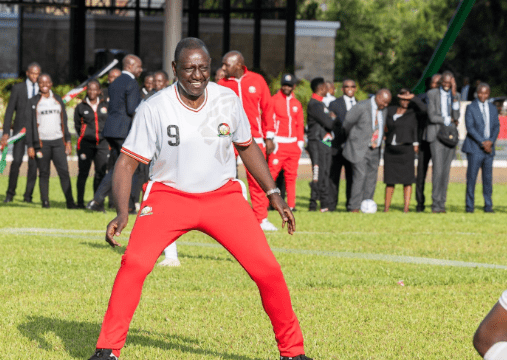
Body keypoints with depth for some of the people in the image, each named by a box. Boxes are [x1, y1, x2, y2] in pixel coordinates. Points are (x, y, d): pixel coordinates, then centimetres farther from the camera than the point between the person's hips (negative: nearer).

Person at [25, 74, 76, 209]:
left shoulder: (58, 100, 15)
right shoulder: (33, 102, 6)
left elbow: (64, 121, 19)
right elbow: (29, 125, 3)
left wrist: (68, 140, 13)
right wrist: (30, 146, -3)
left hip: (58, 141, 2)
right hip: (42, 142, -2)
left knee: (64, 171, -8)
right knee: (44, 174, -1)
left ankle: (70, 201, -10)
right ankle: (45, 201, 4)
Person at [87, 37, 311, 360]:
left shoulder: (228, 100, -6)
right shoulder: (155, 108, -14)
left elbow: (247, 147, 11)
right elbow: (127, 163, -12)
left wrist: (274, 194, 9)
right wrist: (122, 213, -25)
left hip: (223, 196, 2)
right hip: (169, 196, -2)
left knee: (268, 270, -8)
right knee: (135, 263, -24)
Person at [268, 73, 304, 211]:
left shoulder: (297, 103, 16)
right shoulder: (274, 100, 1)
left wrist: (300, 141, 10)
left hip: (293, 144, 5)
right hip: (278, 143, -5)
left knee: (291, 175, 4)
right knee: (272, 172, -11)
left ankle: (291, 204, 6)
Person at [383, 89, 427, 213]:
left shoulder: (413, 112, 0)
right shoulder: (390, 111, 10)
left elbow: (424, 109, -20)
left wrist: (413, 97, -13)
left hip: (406, 150, -3)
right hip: (390, 150, 3)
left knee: (407, 180, -5)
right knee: (390, 180, 4)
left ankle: (406, 209, -6)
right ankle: (386, 209, 8)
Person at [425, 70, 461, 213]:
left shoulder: (456, 95, 10)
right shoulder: (432, 94, 0)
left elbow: (456, 116, -5)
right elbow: (432, 116, -9)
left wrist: (454, 95, -10)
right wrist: (448, 120, -3)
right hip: (436, 136, -4)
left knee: (446, 171, 3)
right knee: (438, 170, -12)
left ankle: (441, 203, 7)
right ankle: (436, 203, -8)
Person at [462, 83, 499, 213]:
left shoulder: (493, 108, 14)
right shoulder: (471, 108, -1)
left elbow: (496, 127, 10)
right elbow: (470, 127, -9)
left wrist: (491, 141, -8)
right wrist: (482, 142, -15)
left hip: (489, 148, 4)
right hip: (475, 148, -4)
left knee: (488, 178, 5)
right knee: (471, 177, -5)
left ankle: (488, 206, 10)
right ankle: (469, 206, -1)